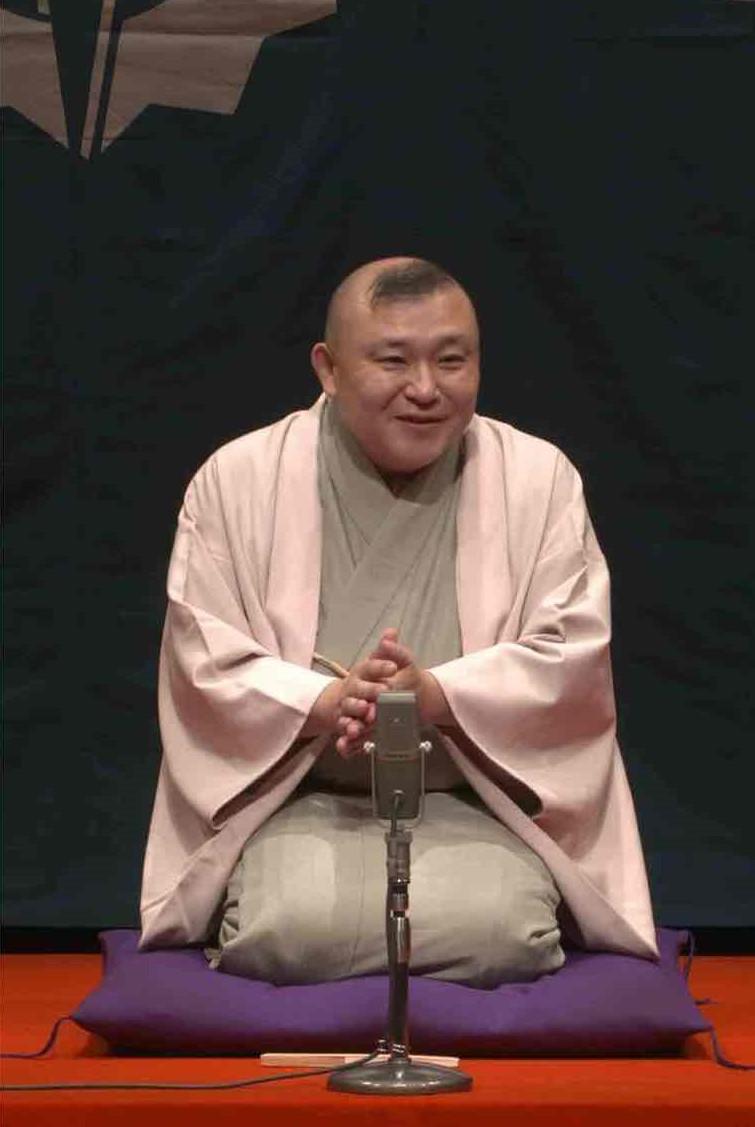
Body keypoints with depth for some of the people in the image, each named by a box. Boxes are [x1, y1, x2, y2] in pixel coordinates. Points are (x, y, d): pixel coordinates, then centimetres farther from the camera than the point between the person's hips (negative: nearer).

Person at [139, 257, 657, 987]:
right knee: (292, 936, -28)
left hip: (477, 800, 1)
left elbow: (573, 653, -4)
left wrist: (437, 696, -20)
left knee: (496, 938, -27)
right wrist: (321, 705, -22)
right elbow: (205, 659, -3)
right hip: (300, 799, 0)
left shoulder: (540, 480, 2)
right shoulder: (238, 480, 1)